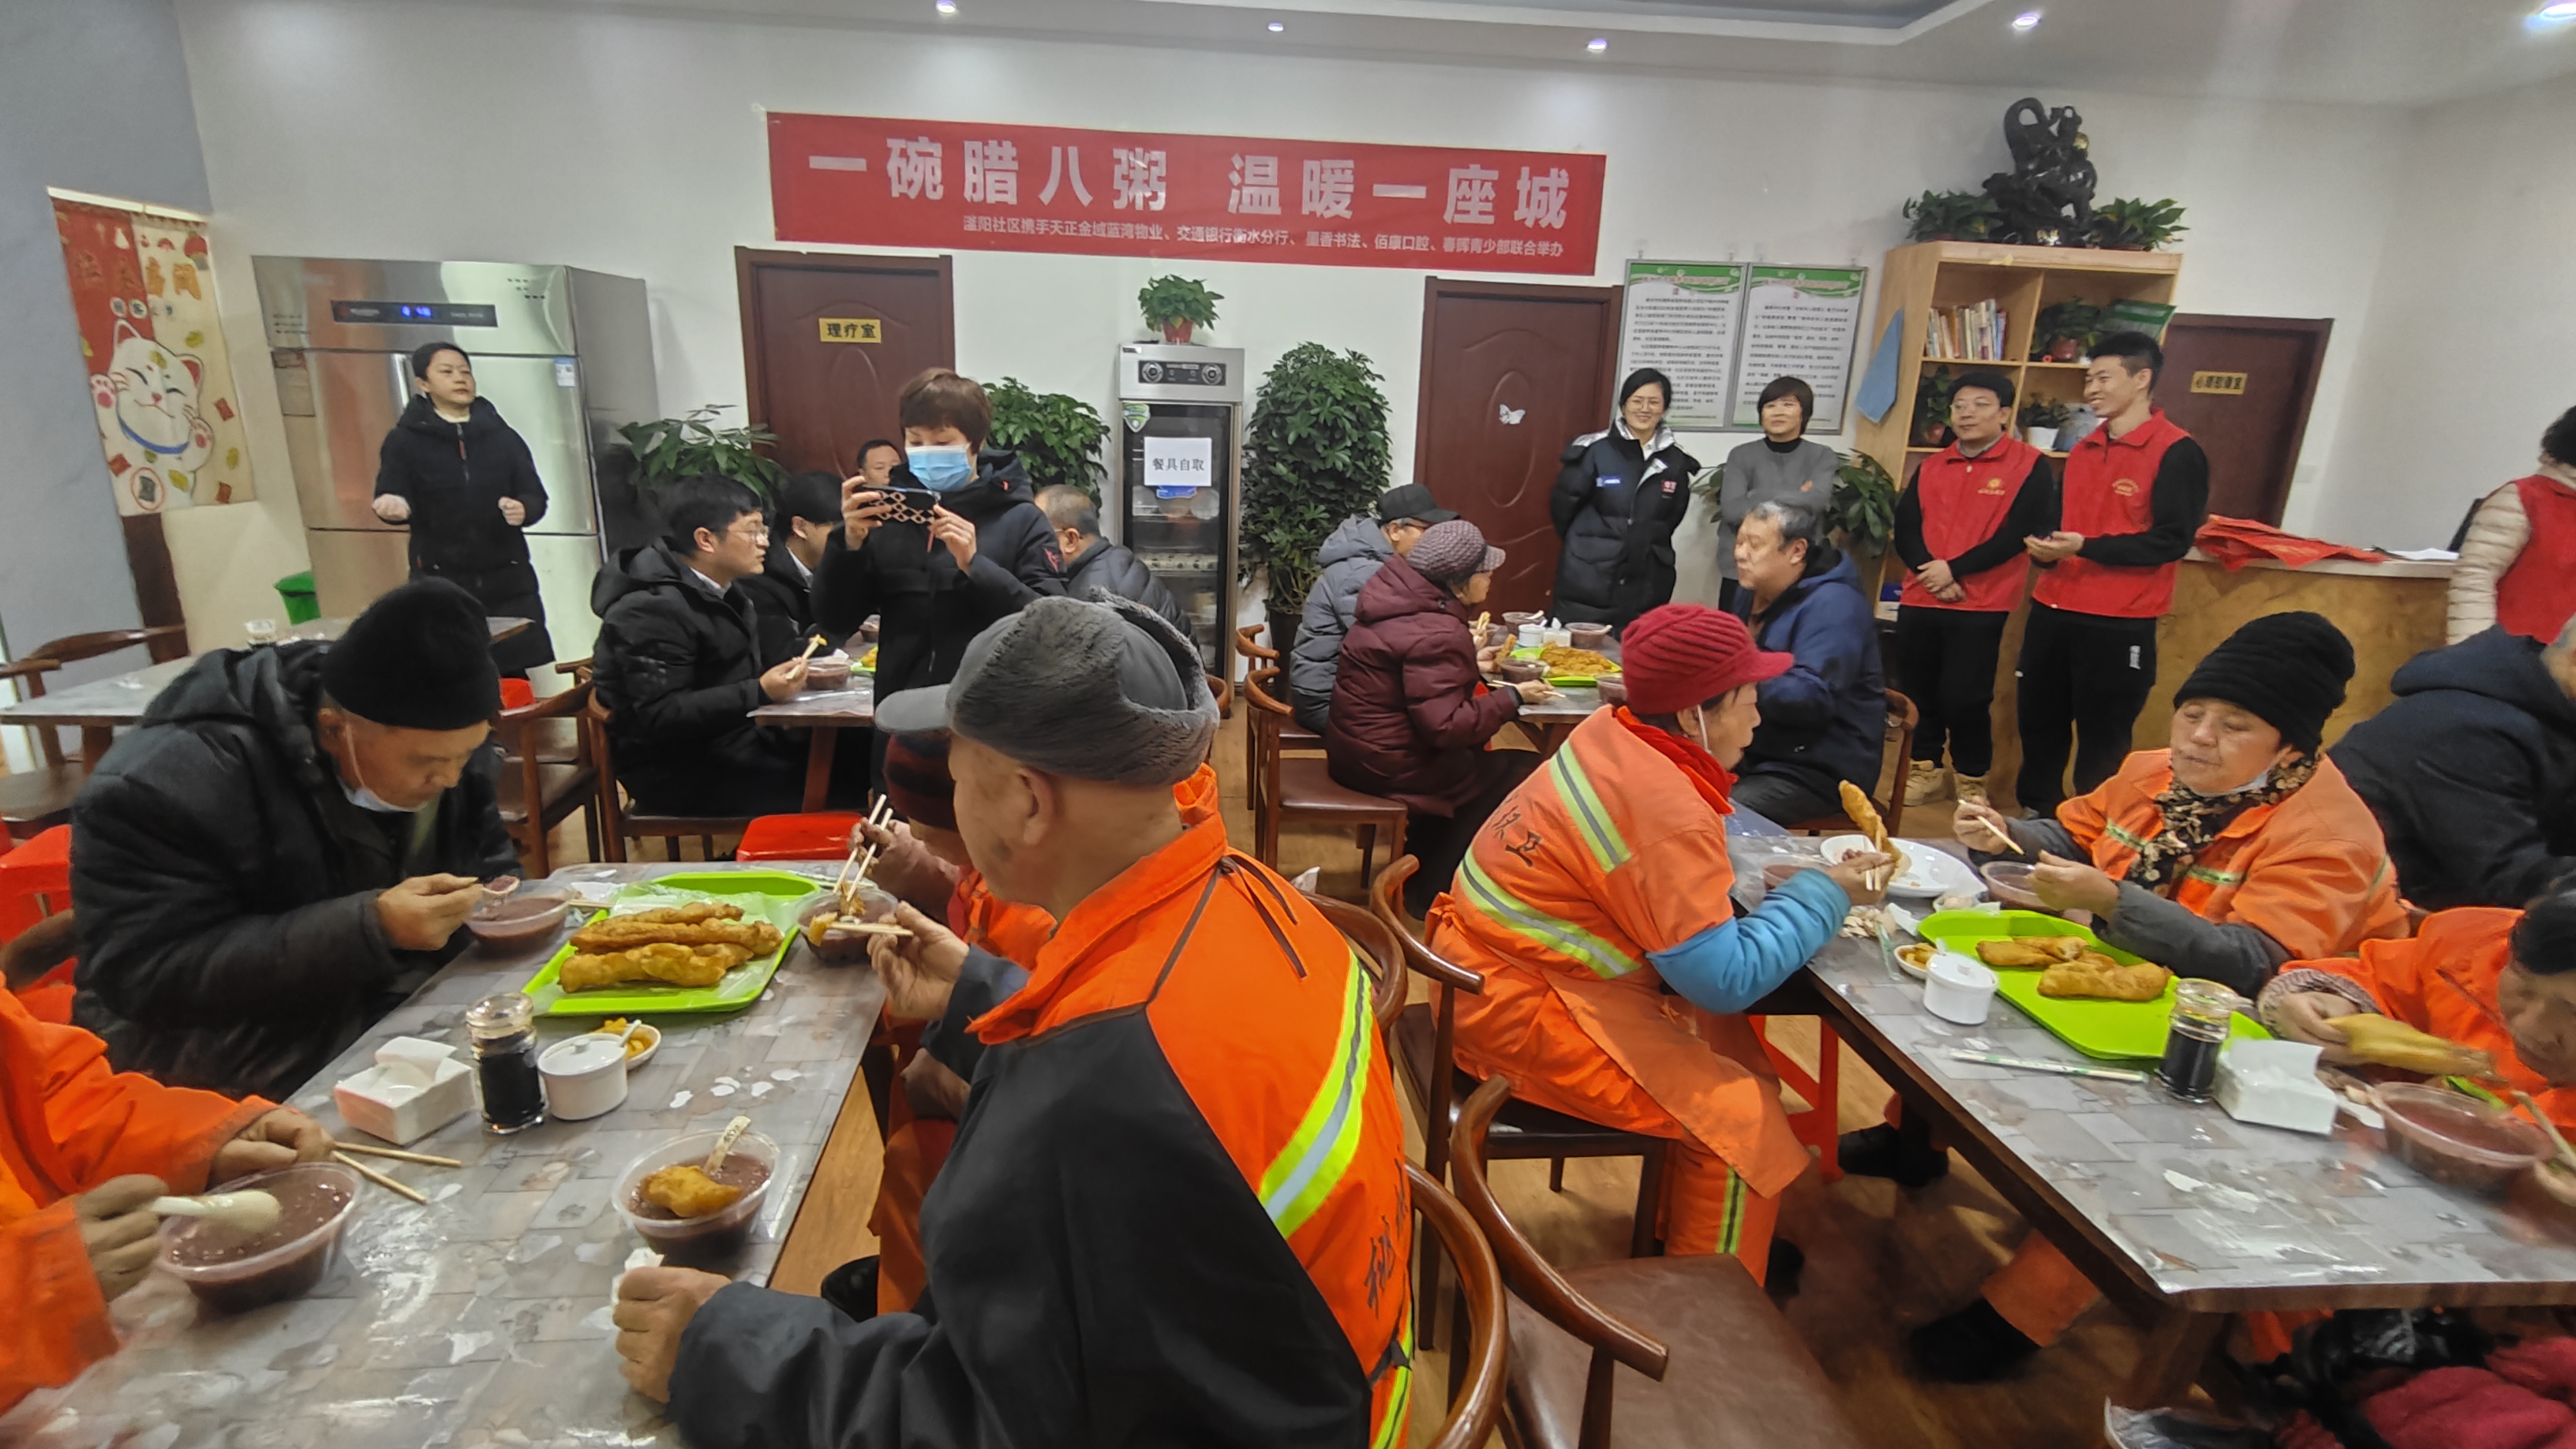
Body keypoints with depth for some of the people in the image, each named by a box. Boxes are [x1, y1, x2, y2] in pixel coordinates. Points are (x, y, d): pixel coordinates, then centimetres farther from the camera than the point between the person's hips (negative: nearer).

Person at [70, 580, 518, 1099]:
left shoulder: (438, 738, -3)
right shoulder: (169, 782, -20)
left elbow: (491, 862, 11)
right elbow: (145, 976, -23)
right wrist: (371, 927, -32)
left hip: (420, 1014, 6)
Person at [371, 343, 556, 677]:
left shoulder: (502, 435, 10)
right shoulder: (404, 440, 4)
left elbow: (536, 496, 6)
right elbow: (391, 497, -1)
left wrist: (523, 509, -17)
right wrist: (394, 506, -25)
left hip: (507, 580, 2)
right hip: (440, 583, -1)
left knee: (513, 679, 1)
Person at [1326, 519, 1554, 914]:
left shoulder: (1405, 600, 5)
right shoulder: (1436, 634, -24)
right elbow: (1445, 726, -26)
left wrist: (1469, 666, 13)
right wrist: (1513, 698, -17)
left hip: (1360, 746, 10)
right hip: (1387, 764, -10)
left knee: (1475, 755, 23)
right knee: (1524, 770, 0)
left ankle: (1419, 868, 27)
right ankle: (1429, 890, 8)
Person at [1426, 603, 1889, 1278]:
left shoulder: (1608, 732, 0)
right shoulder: (1670, 815, -25)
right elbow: (1726, 978, -19)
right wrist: (1821, 896, -8)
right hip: (1525, 1013, -9)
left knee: (1719, 1034, 19)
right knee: (1745, 1118, -3)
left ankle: (1686, 1225, 32)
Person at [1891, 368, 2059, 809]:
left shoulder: (2030, 465, -1)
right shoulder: (1930, 467, 13)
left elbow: (2019, 533, -10)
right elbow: (1904, 529, 4)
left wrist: (1955, 569, -14)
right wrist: (1932, 574, -12)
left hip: (1981, 605, -4)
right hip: (1919, 600, 5)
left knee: (1965, 697, -3)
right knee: (1917, 691, 9)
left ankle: (1972, 780, 17)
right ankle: (1926, 771, 25)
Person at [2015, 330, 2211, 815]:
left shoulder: (2178, 453, -7)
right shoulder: (2083, 450, 16)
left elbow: (2173, 540, -13)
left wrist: (2086, 547, -22)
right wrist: (2046, 548, 1)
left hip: (2119, 624, -7)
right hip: (2052, 611, 7)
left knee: (2102, 740, 2)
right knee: (2039, 724, 14)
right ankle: (2035, 819, 28)